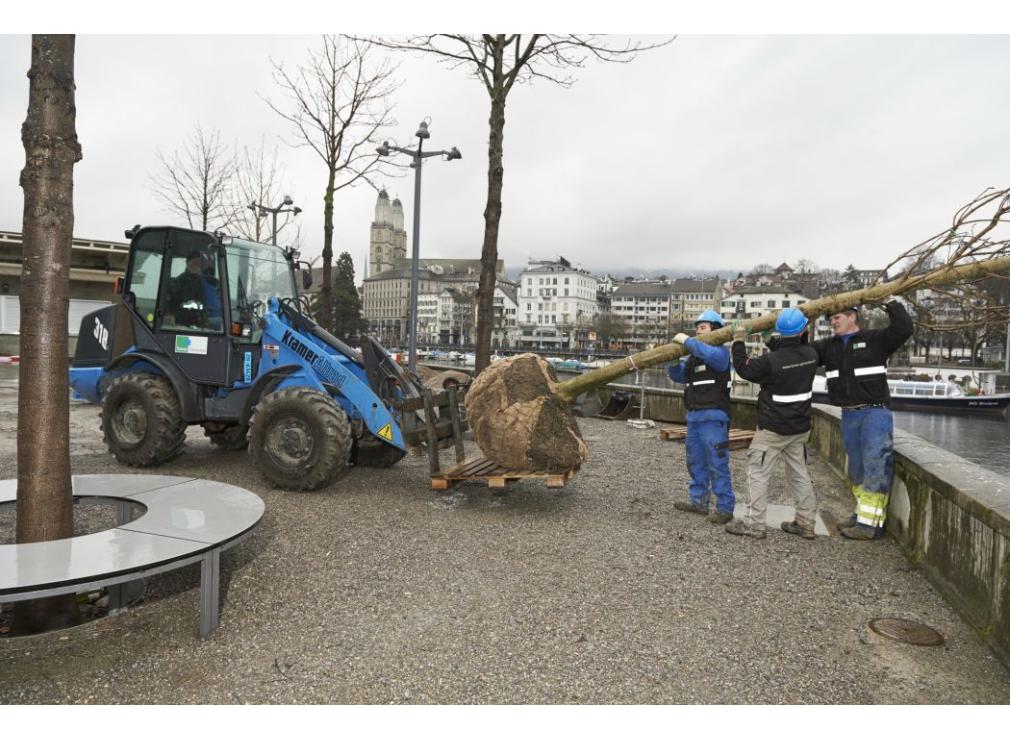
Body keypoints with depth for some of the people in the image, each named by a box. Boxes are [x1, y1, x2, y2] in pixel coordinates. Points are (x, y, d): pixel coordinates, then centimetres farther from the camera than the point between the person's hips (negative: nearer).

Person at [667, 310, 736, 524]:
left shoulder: (720, 351, -6)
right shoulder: (693, 356, 18)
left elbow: (711, 354, -29)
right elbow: (677, 375, 17)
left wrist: (687, 341, -21)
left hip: (713, 417, -9)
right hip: (694, 415, 9)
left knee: (717, 464, -7)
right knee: (696, 462, 14)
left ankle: (725, 508, 0)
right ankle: (698, 501, 24)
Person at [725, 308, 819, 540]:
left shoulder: (771, 361, -22)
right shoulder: (811, 354, -5)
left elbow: (744, 368, -7)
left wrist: (738, 343, 3)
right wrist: (773, 342, 15)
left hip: (772, 429, -6)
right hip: (800, 427, 6)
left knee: (758, 472, 3)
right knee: (799, 472, 17)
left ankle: (755, 523, 6)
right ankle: (806, 523, 23)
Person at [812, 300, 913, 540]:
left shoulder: (875, 340, -3)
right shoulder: (828, 346, 11)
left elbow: (903, 329, -15)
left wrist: (890, 302, -11)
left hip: (874, 413, -6)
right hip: (848, 416, 6)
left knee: (875, 467, -7)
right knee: (856, 469, 15)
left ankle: (871, 523, -3)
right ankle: (863, 512, 27)